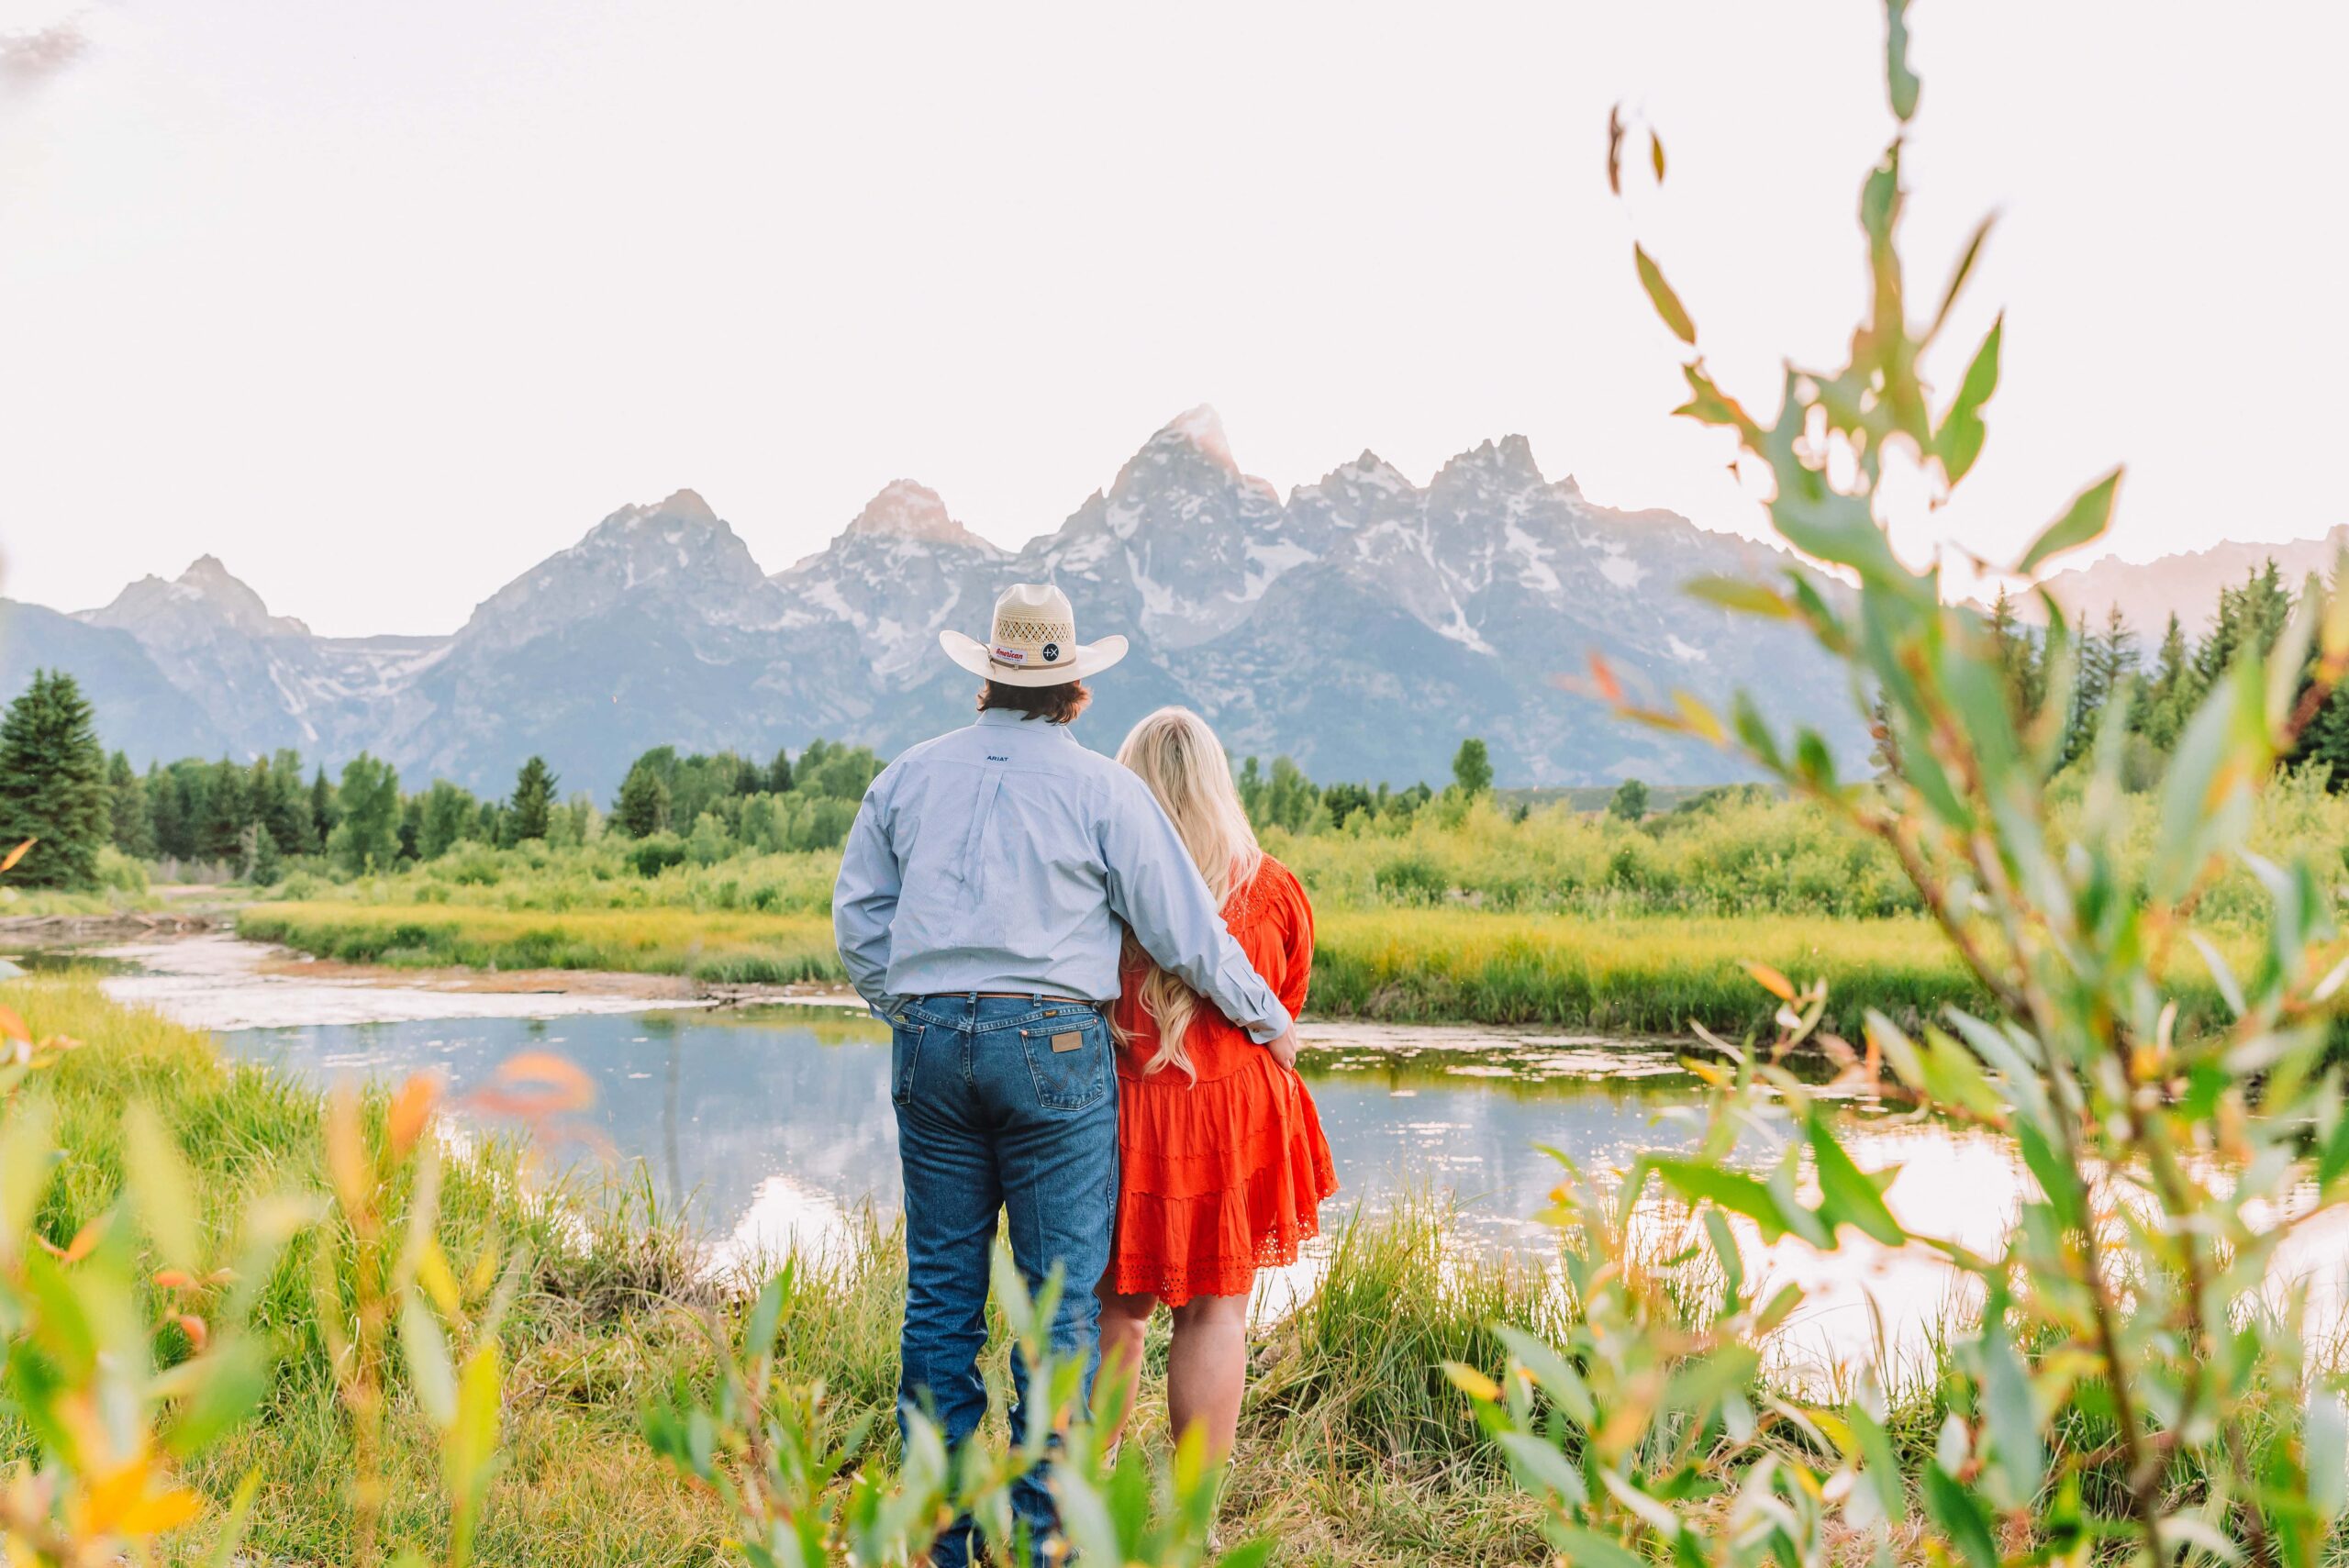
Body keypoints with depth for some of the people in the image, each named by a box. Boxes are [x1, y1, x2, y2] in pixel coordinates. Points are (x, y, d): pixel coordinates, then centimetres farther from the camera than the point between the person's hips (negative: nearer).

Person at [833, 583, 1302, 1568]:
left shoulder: (909, 776, 10)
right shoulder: (1101, 788, -1)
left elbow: (858, 917, 13)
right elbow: (1184, 930, 1)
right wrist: (1269, 1020, 14)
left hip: (929, 1041, 4)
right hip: (1052, 1043, -4)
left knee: (941, 1287, 10)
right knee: (1060, 1295, 2)